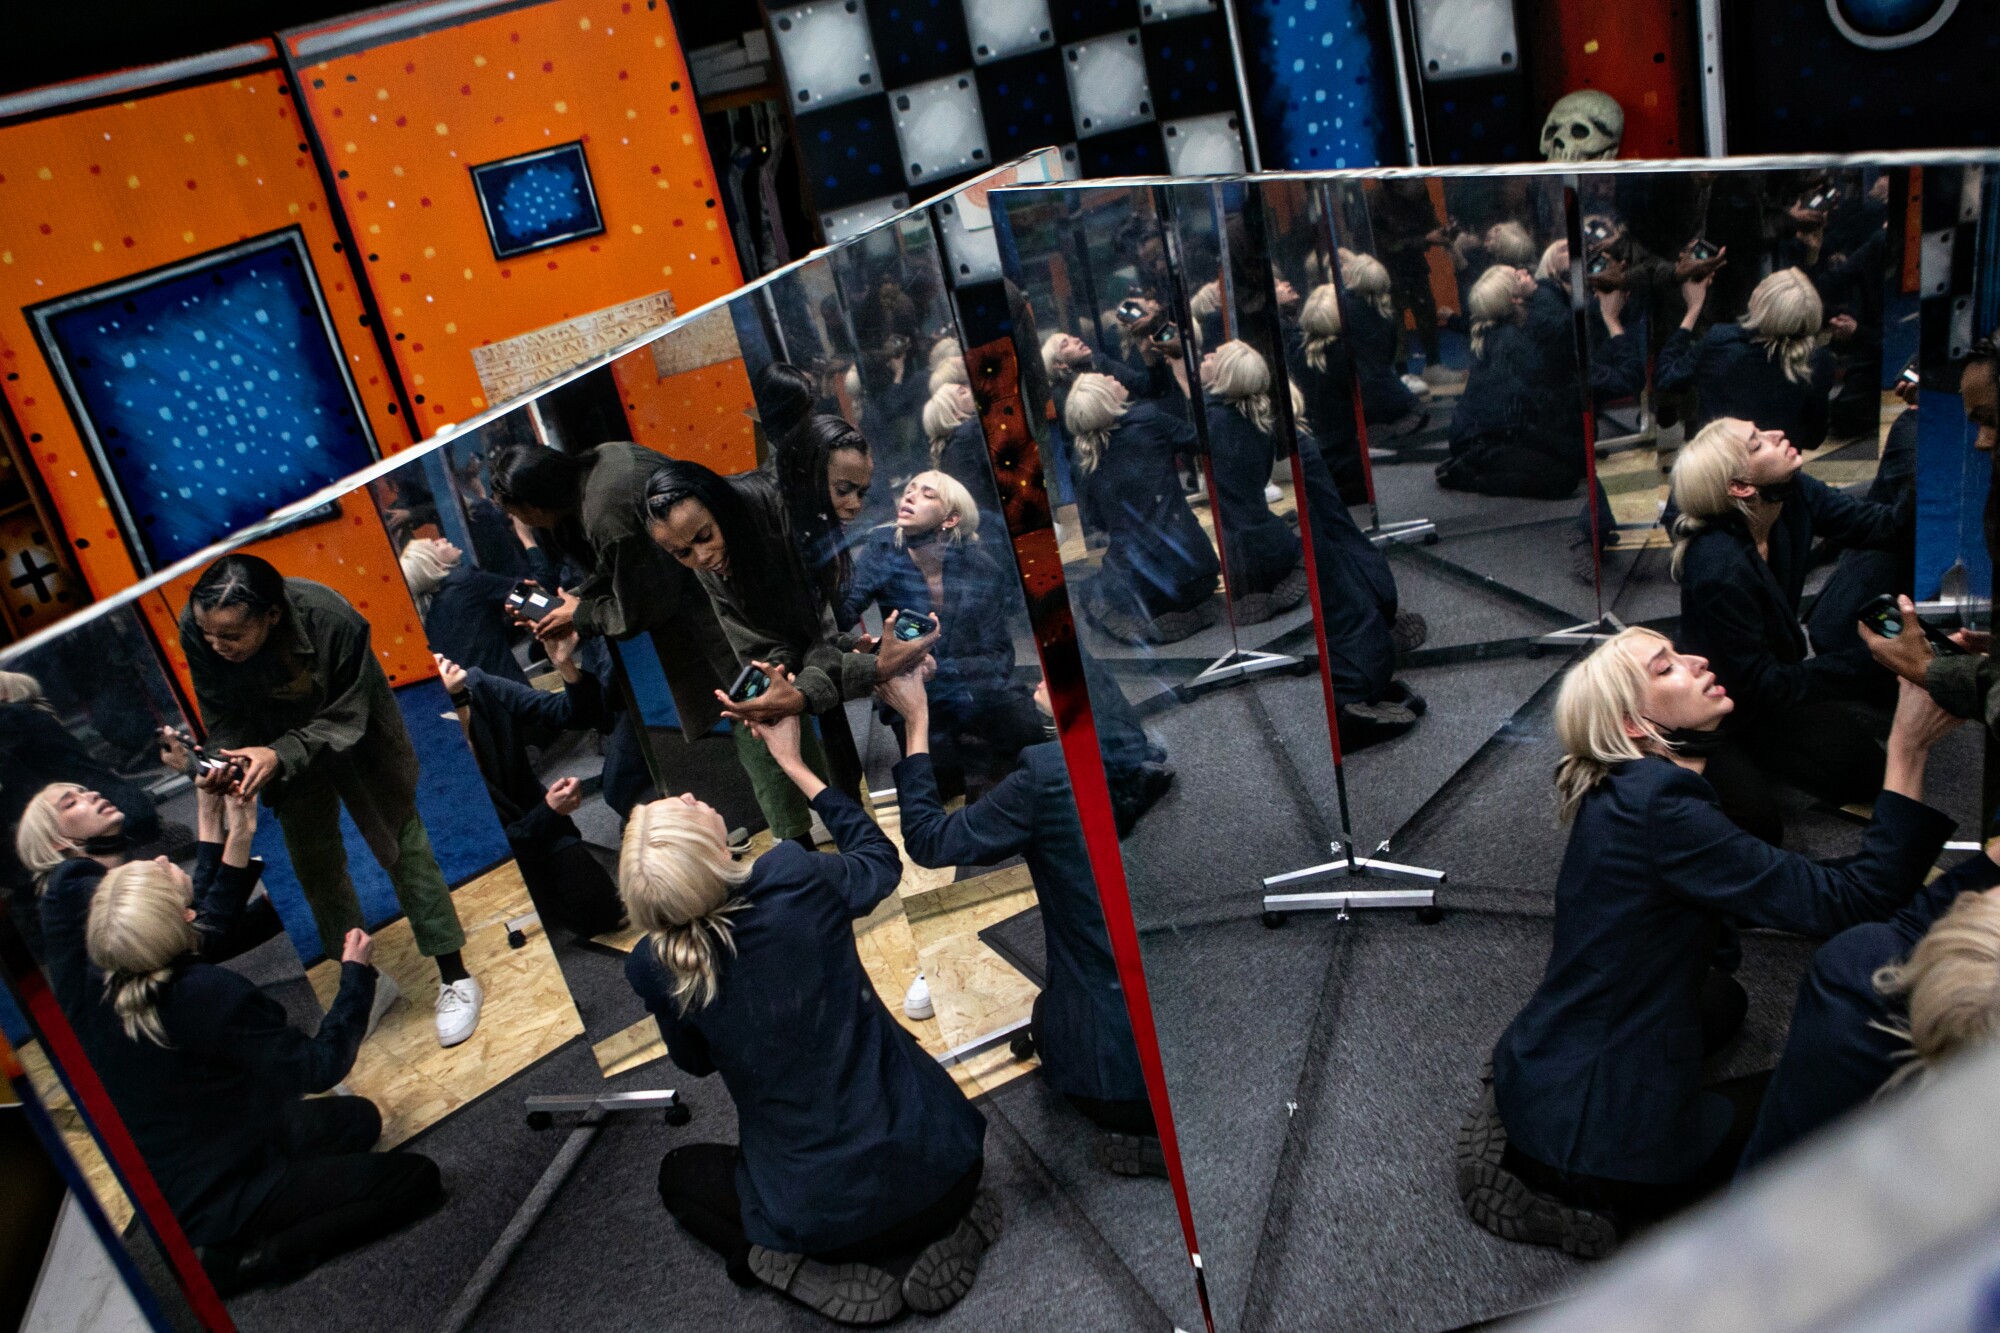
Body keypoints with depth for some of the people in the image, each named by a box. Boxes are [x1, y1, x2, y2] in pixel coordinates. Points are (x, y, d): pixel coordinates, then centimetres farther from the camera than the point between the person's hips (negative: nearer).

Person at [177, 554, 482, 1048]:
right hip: (279, 741, 4)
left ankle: (456, 979, 12)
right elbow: (224, 718, -15)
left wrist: (280, 756, -45)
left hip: (358, 732, -3)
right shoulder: (196, 627, -29)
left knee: (401, 843, 3)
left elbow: (343, 722, -30)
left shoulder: (334, 621, -40)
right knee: (314, 863, 10)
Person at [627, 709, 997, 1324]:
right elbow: (881, 861, 6)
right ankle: (947, 1227, 9)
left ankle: (821, 1273, 5)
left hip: (825, 1219, -1)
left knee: (679, 1173, 28)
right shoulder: (796, 880, -20)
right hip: (937, 1165, 2)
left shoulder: (654, 970, -16)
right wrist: (793, 763, 11)